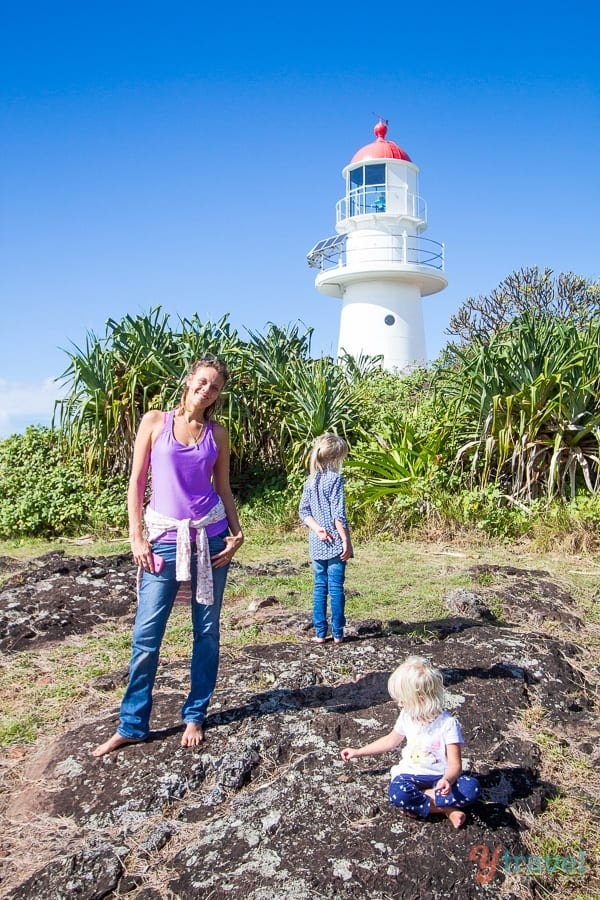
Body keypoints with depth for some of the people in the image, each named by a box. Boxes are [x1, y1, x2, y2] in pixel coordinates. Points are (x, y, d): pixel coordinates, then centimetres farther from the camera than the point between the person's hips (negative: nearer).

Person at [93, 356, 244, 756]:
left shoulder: (218, 434, 6)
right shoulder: (155, 421, 0)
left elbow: (223, 488, 12)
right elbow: (136, 481, 1)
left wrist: (237, 533, 1)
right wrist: (136, 536, -5)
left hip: (209, 535, 2)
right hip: (164, 537, -2)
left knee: (206, 629, 8)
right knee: (147, 633, 0)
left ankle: (195, 716, 24)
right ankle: (132, 724, 16)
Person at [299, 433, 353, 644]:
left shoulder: (311, 480, 8)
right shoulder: (335, 479, -12)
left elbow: (304, 511, 5)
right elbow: (338, 515, -16)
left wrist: (317, 528, -4)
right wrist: (346, 541, -12)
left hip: (317, 544, 6)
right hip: (335, 543, -6)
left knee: (319, 587, 11)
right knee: (336, 589, 2)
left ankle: (320, 633, 15)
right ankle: (337, 634, 9)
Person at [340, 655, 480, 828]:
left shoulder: (448, 723, -13)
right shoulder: (407, 717, 3)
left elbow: (455, 764, -16)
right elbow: (391, 741, 21)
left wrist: (447, 780, -39)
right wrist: (358, 752, 26)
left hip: (440, 777, -2)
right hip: (411, 775, 2)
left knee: (471, 787, -31)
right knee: (397, 792, -33)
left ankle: (419, 799, -23)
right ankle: (445, 809, -20)